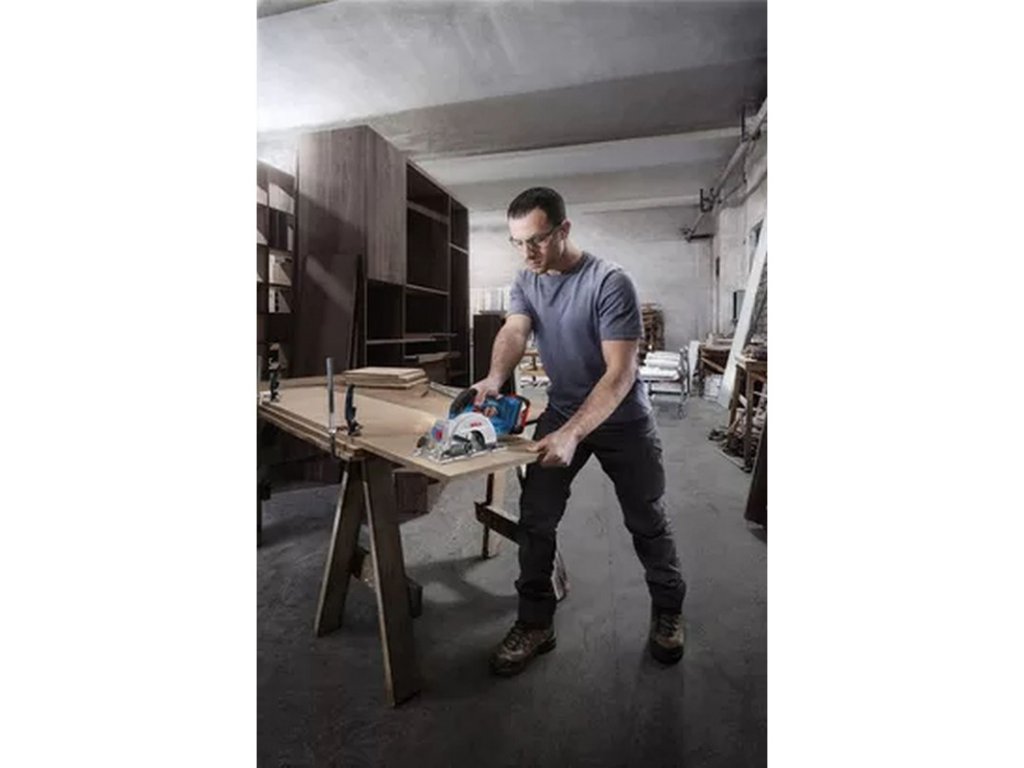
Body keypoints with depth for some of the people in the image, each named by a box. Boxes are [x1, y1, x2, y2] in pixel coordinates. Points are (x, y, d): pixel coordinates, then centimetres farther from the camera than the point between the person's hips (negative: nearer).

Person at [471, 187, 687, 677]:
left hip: (623, 418, -4)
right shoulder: (526, 282, -2)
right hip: (562, 411, 5)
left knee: (647, 523, 11)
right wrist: (494, 378, -42)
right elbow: (513, 331, -20)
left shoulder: (610, 282, -23)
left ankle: (668, 612, 37)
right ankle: (536, 623, 18)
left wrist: (572, 434, -39)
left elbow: (620, 371, -29)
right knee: (535, 519, 0)